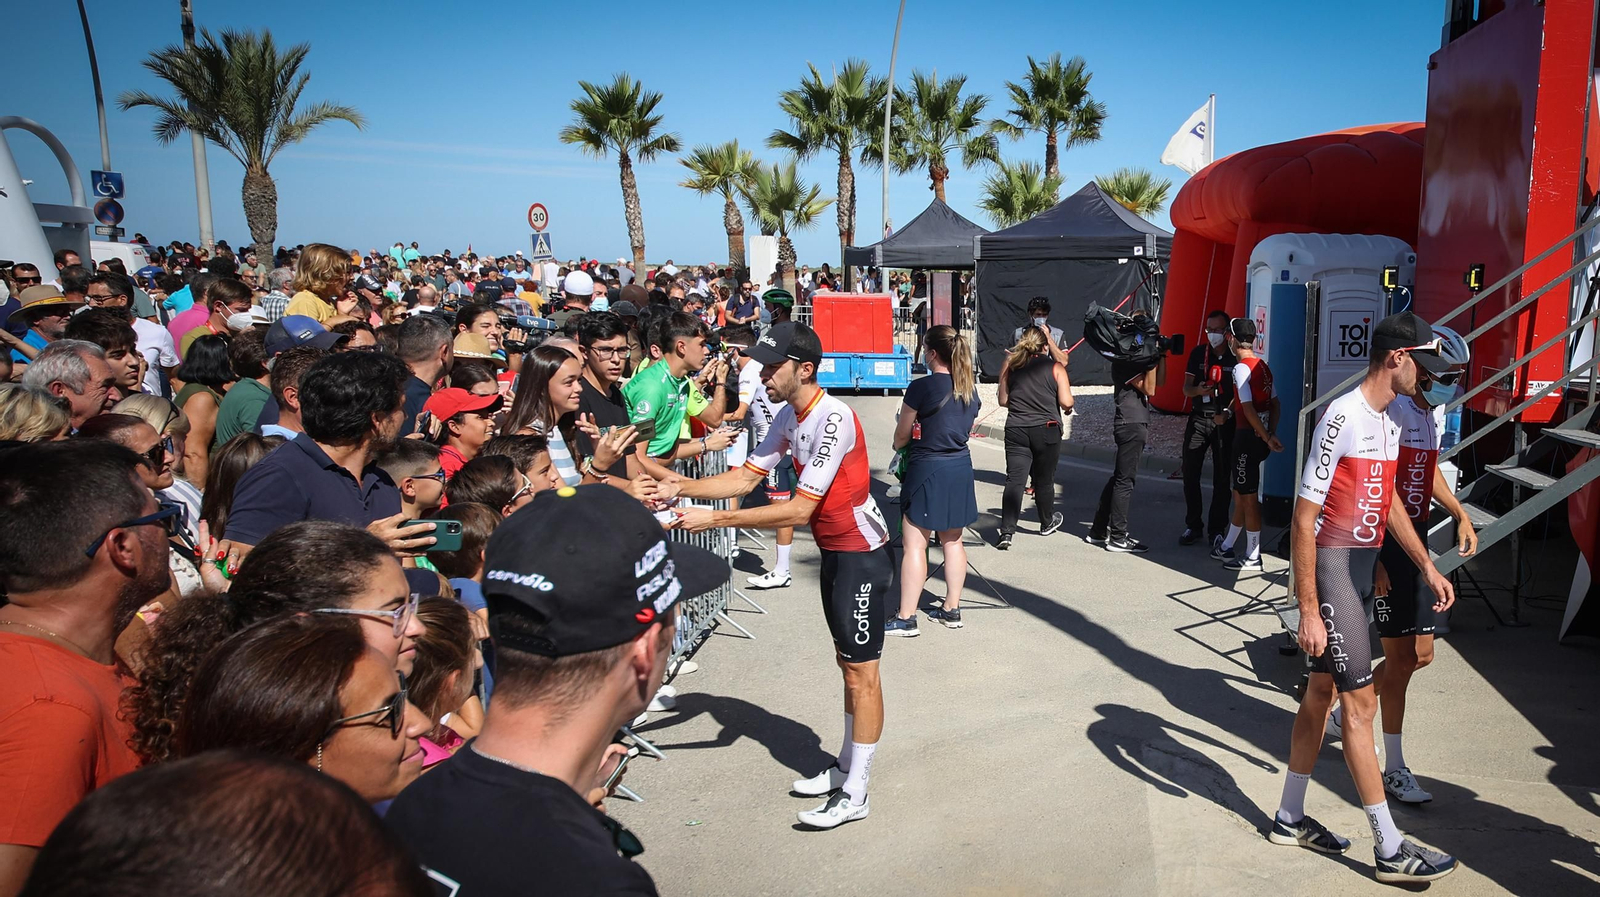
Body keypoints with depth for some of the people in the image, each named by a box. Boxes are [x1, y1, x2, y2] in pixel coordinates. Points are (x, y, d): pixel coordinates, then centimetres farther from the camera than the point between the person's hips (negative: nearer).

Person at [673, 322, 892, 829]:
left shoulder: (833, 419, -27)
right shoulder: (790, 417, 3)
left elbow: (798, 510, -29)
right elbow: (747, 477, 5)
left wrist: (715, 519, -29)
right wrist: (676, 489, -7)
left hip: (861, 553, -9)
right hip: (835, 552, 9)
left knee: (861, 672, 0)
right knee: (847, 663, 18)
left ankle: (854, 796, 9)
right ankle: (846, 767, 32)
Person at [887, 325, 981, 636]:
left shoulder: (921, 388, -14)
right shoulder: (970, 388, 6)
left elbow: (902, 436, -4)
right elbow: (964, 428, 13)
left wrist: (899, 447, 18)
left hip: (928, 470, -7)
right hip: (961, 468, 7)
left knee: (914, 544, -3)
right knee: (953, 541, 15)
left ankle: (906, 618, 0)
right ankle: (952, 609, 23)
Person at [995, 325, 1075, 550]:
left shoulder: (1011, 366, 5)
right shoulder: (1055, 367, -2)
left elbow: (1003, 400, 9)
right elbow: (1066, 402, -9)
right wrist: (1068, 409, 13)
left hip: (1016, 429, 1)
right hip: (1046, 429, -1)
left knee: (1014, 479, -2)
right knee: (1044, 480, 15)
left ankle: (1006, 531, -13)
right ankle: (1047, 523, 36)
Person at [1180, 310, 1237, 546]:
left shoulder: (1236, 357, -2)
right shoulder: (1198, 353, 7)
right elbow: (1186, 388, 4)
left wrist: (1227, 413, -18)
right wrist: (1198, 390, -18)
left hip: (1224, 422, -3)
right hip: (1198, 419, 3)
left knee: (1221, 478, 2)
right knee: (1190, 474, 3)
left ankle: (1216, 530, 10)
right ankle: (1193, 526, 15)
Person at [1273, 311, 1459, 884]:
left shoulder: (1389, 422, 10)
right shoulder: (1342, 417, -18)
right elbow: (1304, 518, -20)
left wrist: (1427, 567, 22)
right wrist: (1308, 611, -20)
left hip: (1363, 568, 9)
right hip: (1332, 568, -9)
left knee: (1322, 692, 14)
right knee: (1361, 703, -3)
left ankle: (1290, 818, 26)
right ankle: (1390, 850, 7)